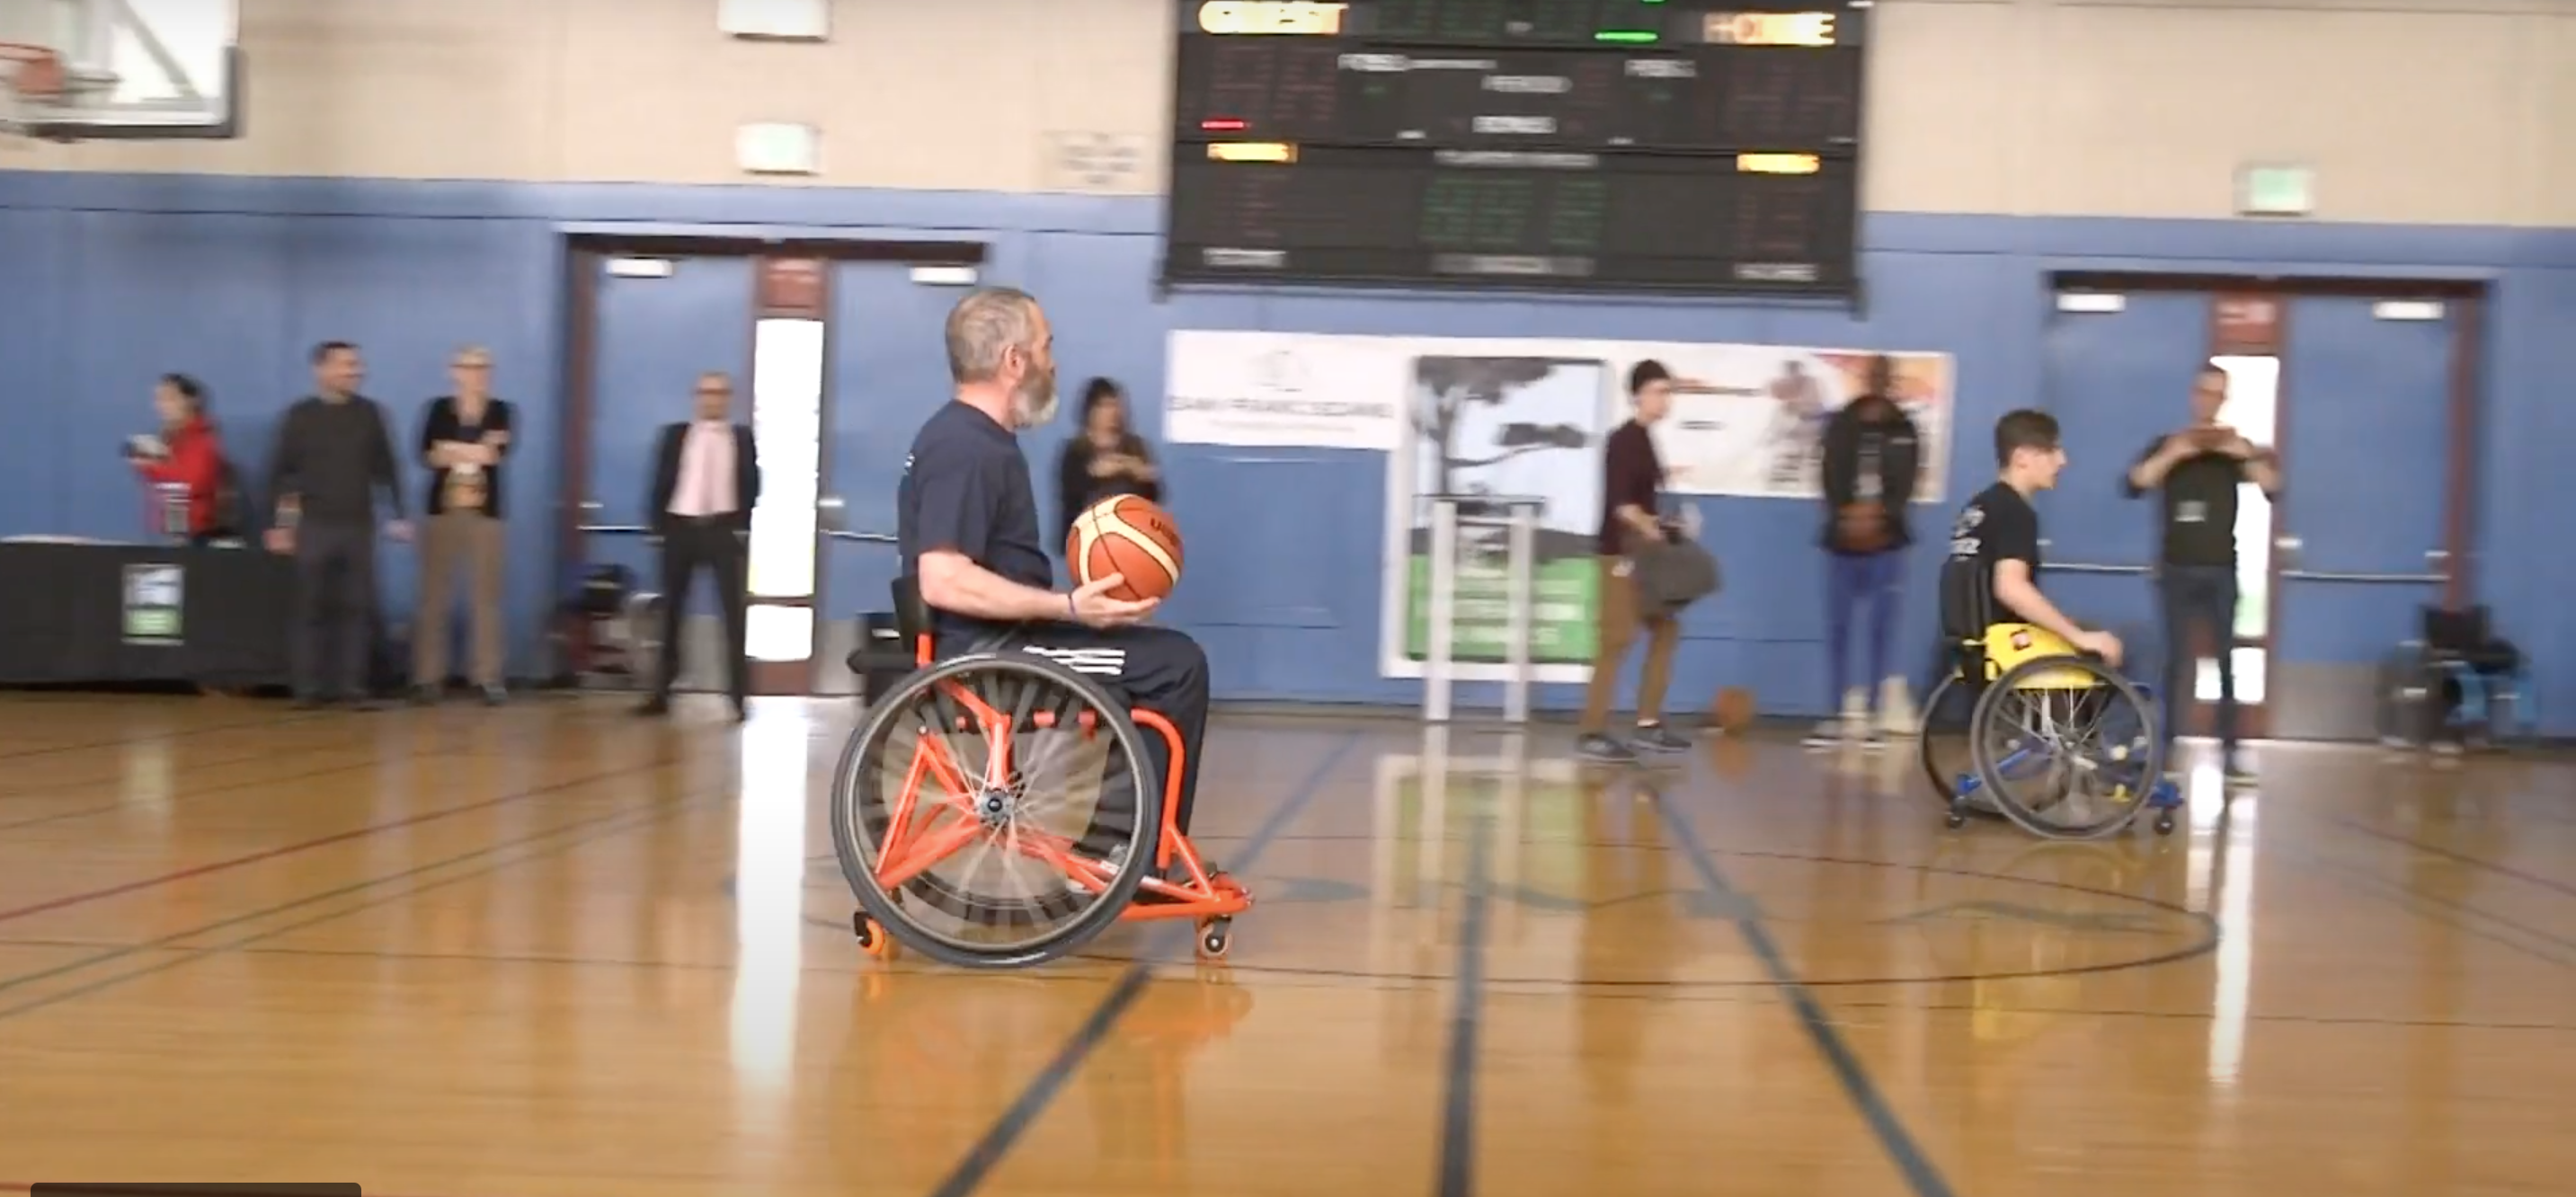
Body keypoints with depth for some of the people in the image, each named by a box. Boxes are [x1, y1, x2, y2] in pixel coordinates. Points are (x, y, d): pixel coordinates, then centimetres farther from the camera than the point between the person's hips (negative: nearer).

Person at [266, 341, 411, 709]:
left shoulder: (369, 413, 6)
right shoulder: (300, 416, 0)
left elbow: (385, 468, 10)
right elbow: (280, 472, 2)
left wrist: (400, 514, 5)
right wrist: (279, 522, -2)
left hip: (358, 525, 2)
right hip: (315, 525, -1)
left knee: (358, 606, 0)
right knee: (312, 608, 1)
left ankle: (353, 685, 3)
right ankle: (309, 687, 6)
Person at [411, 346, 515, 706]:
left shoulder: (501, 411, 8)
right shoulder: (439, 409, 9)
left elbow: (497, 453, -9)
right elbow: (429, 456, -4)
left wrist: (452, 449, -4)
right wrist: (477, 451, -10)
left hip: (485, 513, 0)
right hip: (442, 510, 0)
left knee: (486, 596, -4)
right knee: (434, 596, -1)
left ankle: (488, 678, -3)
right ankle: (428, 677, 3)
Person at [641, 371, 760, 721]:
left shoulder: (742, 436, 6)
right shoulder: (675, 434, 7)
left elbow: (750, 485, 5)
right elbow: (661, 482, 5)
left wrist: (741, 524, -5)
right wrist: (659, 526, -3)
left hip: (724, 529, -1)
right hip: (680, 527, 1)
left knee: (734, 613, -2)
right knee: (671, 611, 5)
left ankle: (740, 697, 1)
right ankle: (661, 693, 11)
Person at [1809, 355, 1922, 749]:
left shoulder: (1904, 430, 7)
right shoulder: (1841, 425, 6)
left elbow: (1905, 484, -2)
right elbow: (1831, 477, -2)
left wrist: (1877, 515, -17)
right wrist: (1848, 515, -17)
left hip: (1886, 540, 0)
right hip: (1842, 538, 0)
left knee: (1882, 629, -1)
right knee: (1837, 628, -1)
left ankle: (1871, 715, 4)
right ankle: (1838, 716, 4)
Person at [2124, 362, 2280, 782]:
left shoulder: (2236, 447, 9)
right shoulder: (2168, 444, 6)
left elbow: (2273, 487, -4)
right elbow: (2134, 485, -9)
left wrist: (2243, 454, -17)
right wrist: (2174, 454, -19)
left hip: (2221, 570, 1)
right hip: (2177, 569, -1)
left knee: (2227, 660, -1)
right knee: (2177, 660, -2)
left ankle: (2229, 753, 1)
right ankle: (2167, 748, 3)